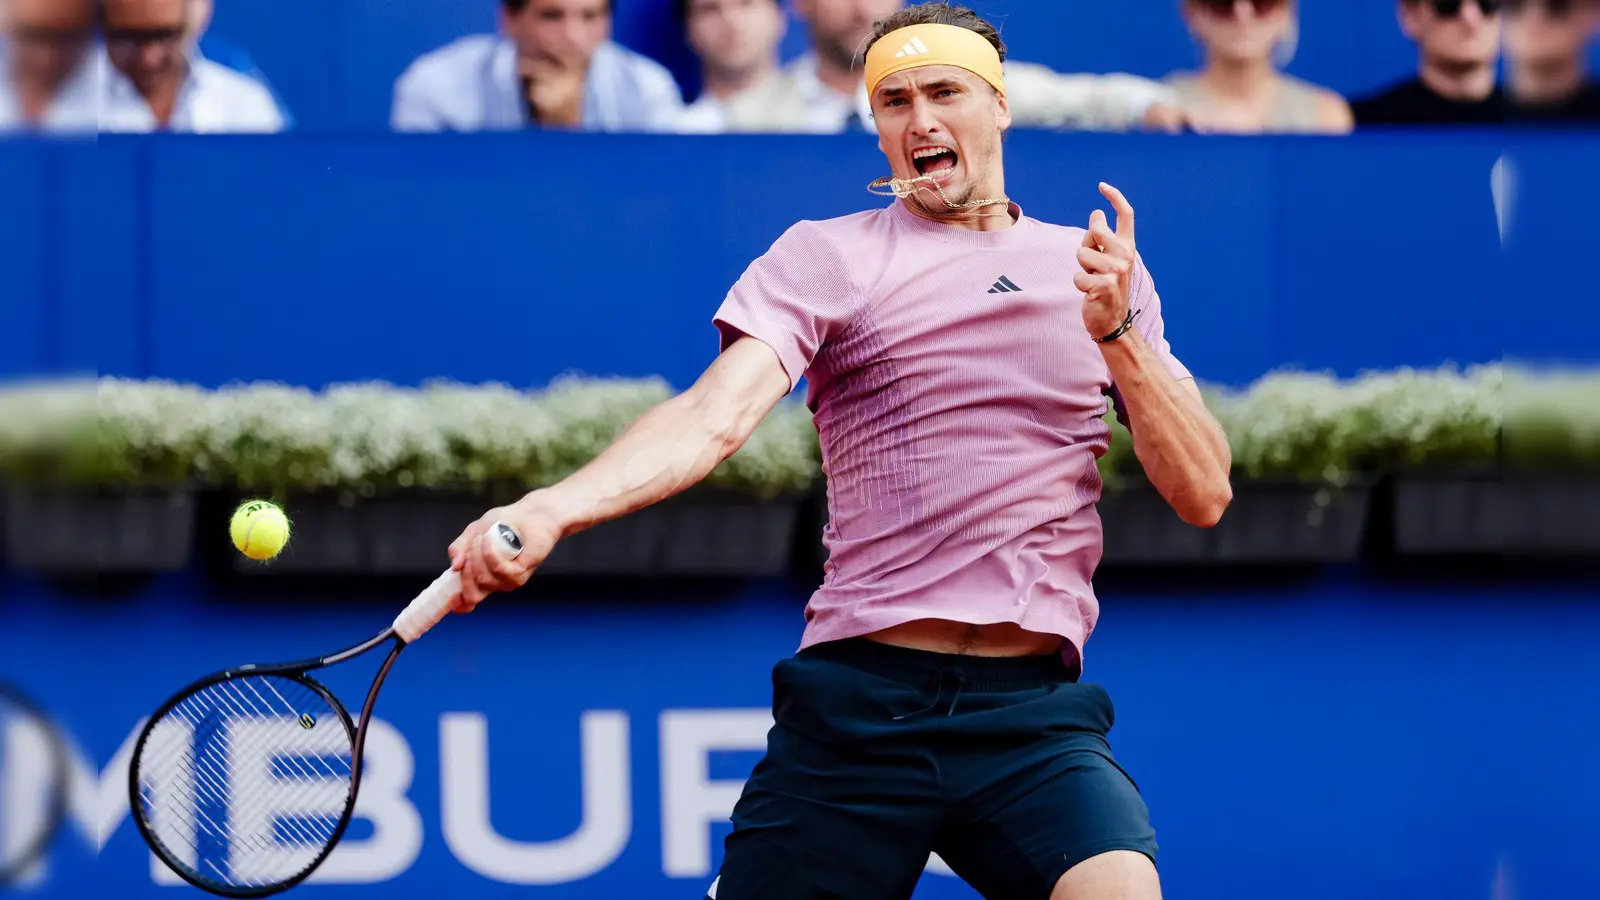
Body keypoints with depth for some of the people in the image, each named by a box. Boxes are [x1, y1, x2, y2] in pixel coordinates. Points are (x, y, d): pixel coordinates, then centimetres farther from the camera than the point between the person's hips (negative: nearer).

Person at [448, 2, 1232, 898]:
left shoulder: (1103, 270, 15)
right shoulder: (827, 256, 7)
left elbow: (1204, 494, 9)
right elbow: (716, 415, -10)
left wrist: (1118, 333, -7)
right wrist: (548, 510, -28)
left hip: (1036, 717, 1)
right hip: (856, 705, 0)